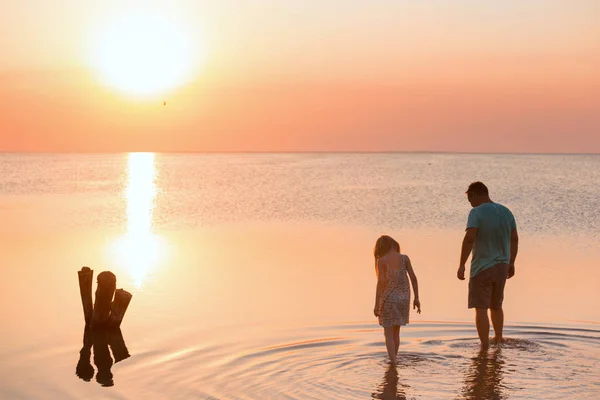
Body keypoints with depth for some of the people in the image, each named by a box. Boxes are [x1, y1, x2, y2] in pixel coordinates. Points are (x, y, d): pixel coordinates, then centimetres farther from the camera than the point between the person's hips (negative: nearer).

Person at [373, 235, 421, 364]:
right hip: (403, 298, 4)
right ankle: (393, 359, 24)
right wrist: (416, 298, 3)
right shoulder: (404, 258, 3)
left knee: (388, 333, 2)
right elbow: (413, 278, -2)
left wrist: (376, 304, -9)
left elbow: (381, 282, -12)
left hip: (389, 298, -4)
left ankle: (393, 362, -8)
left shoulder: (381, 261, -6)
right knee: (396, 332, 17)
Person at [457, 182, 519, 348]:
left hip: (482, 267, -7)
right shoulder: (506, 212, 6)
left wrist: (461, 265, -21)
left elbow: (469, 238, -24)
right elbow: (514, 239, 10)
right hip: (502, 266, 7)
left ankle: (484, 346, -4)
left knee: (481, 308, -2)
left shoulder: (476, 213, -15)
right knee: (496, 305, 22)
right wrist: (511, 263, 19)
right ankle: (498, 340, 32)